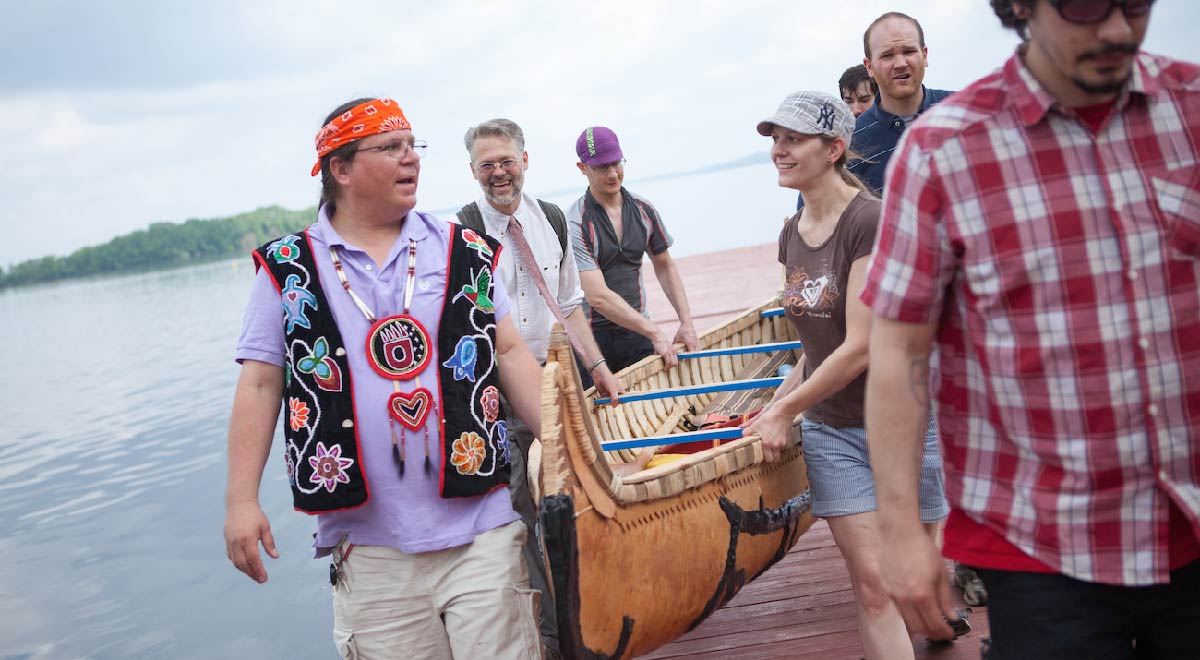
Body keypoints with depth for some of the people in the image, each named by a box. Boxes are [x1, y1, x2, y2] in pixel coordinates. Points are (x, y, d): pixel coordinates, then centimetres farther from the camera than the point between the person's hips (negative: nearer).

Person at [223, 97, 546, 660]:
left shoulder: (465, 253, 7)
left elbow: (510, 354, 8)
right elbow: (259, 386, 3)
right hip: (368, 548, -1)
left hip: (481, 531, 1)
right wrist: (241, 501, -2)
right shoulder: (288, 270, 3)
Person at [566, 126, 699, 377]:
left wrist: (686, 321, 5)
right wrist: (655, 333, -22)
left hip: (637, 332, 5)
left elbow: (664, 266, 17)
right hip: (593, 337, -4)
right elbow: (598, 296, -21)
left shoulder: (643, 210, 6)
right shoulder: (575, 223, -14)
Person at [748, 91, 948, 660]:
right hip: (830, 431, 6)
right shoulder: (792, 235, 6)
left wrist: (784, 412, -12)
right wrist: (779, 401, 4)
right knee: (872, 586, 4)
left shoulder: (870, 220, -17)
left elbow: (860, 347, -20)